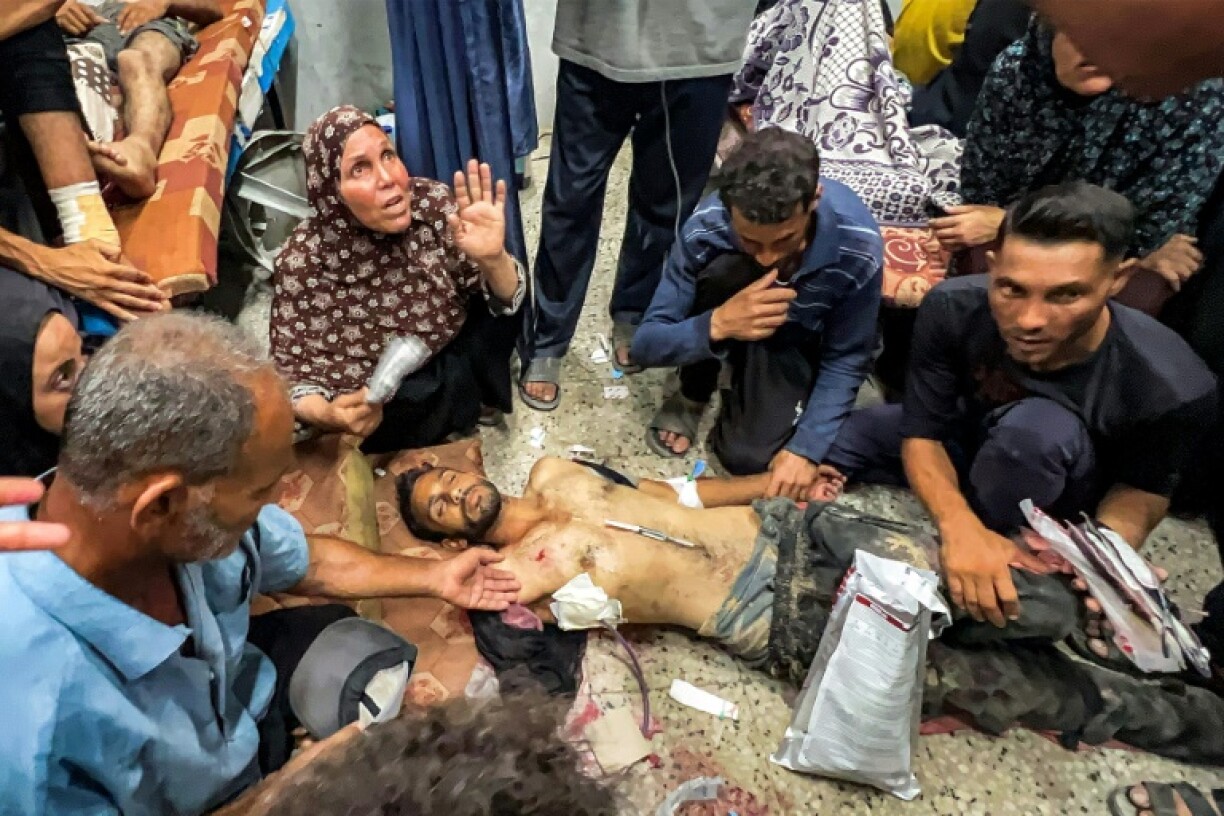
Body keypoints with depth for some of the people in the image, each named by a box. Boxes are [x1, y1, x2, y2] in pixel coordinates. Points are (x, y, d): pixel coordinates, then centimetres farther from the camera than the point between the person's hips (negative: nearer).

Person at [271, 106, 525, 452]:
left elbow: (506, 301, -15)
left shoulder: (432, 203, -21)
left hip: (457, 357, 3)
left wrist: (493, 258, -37)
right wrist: (327, 414, -36)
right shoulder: (302, 261, -25)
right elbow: (294, 372, -14)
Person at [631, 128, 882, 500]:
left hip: (797, 344, 0)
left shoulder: (858, 249, -31)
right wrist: (717, 326, -47)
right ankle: (693, 393, -8)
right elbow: (645, 344, -27)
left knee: (749, 457, -23)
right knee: (724, 269, -34)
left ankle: (741, 389, 10)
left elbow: (846, 361, -17)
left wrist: (805, 449, -28)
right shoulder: (706, 228, -31)